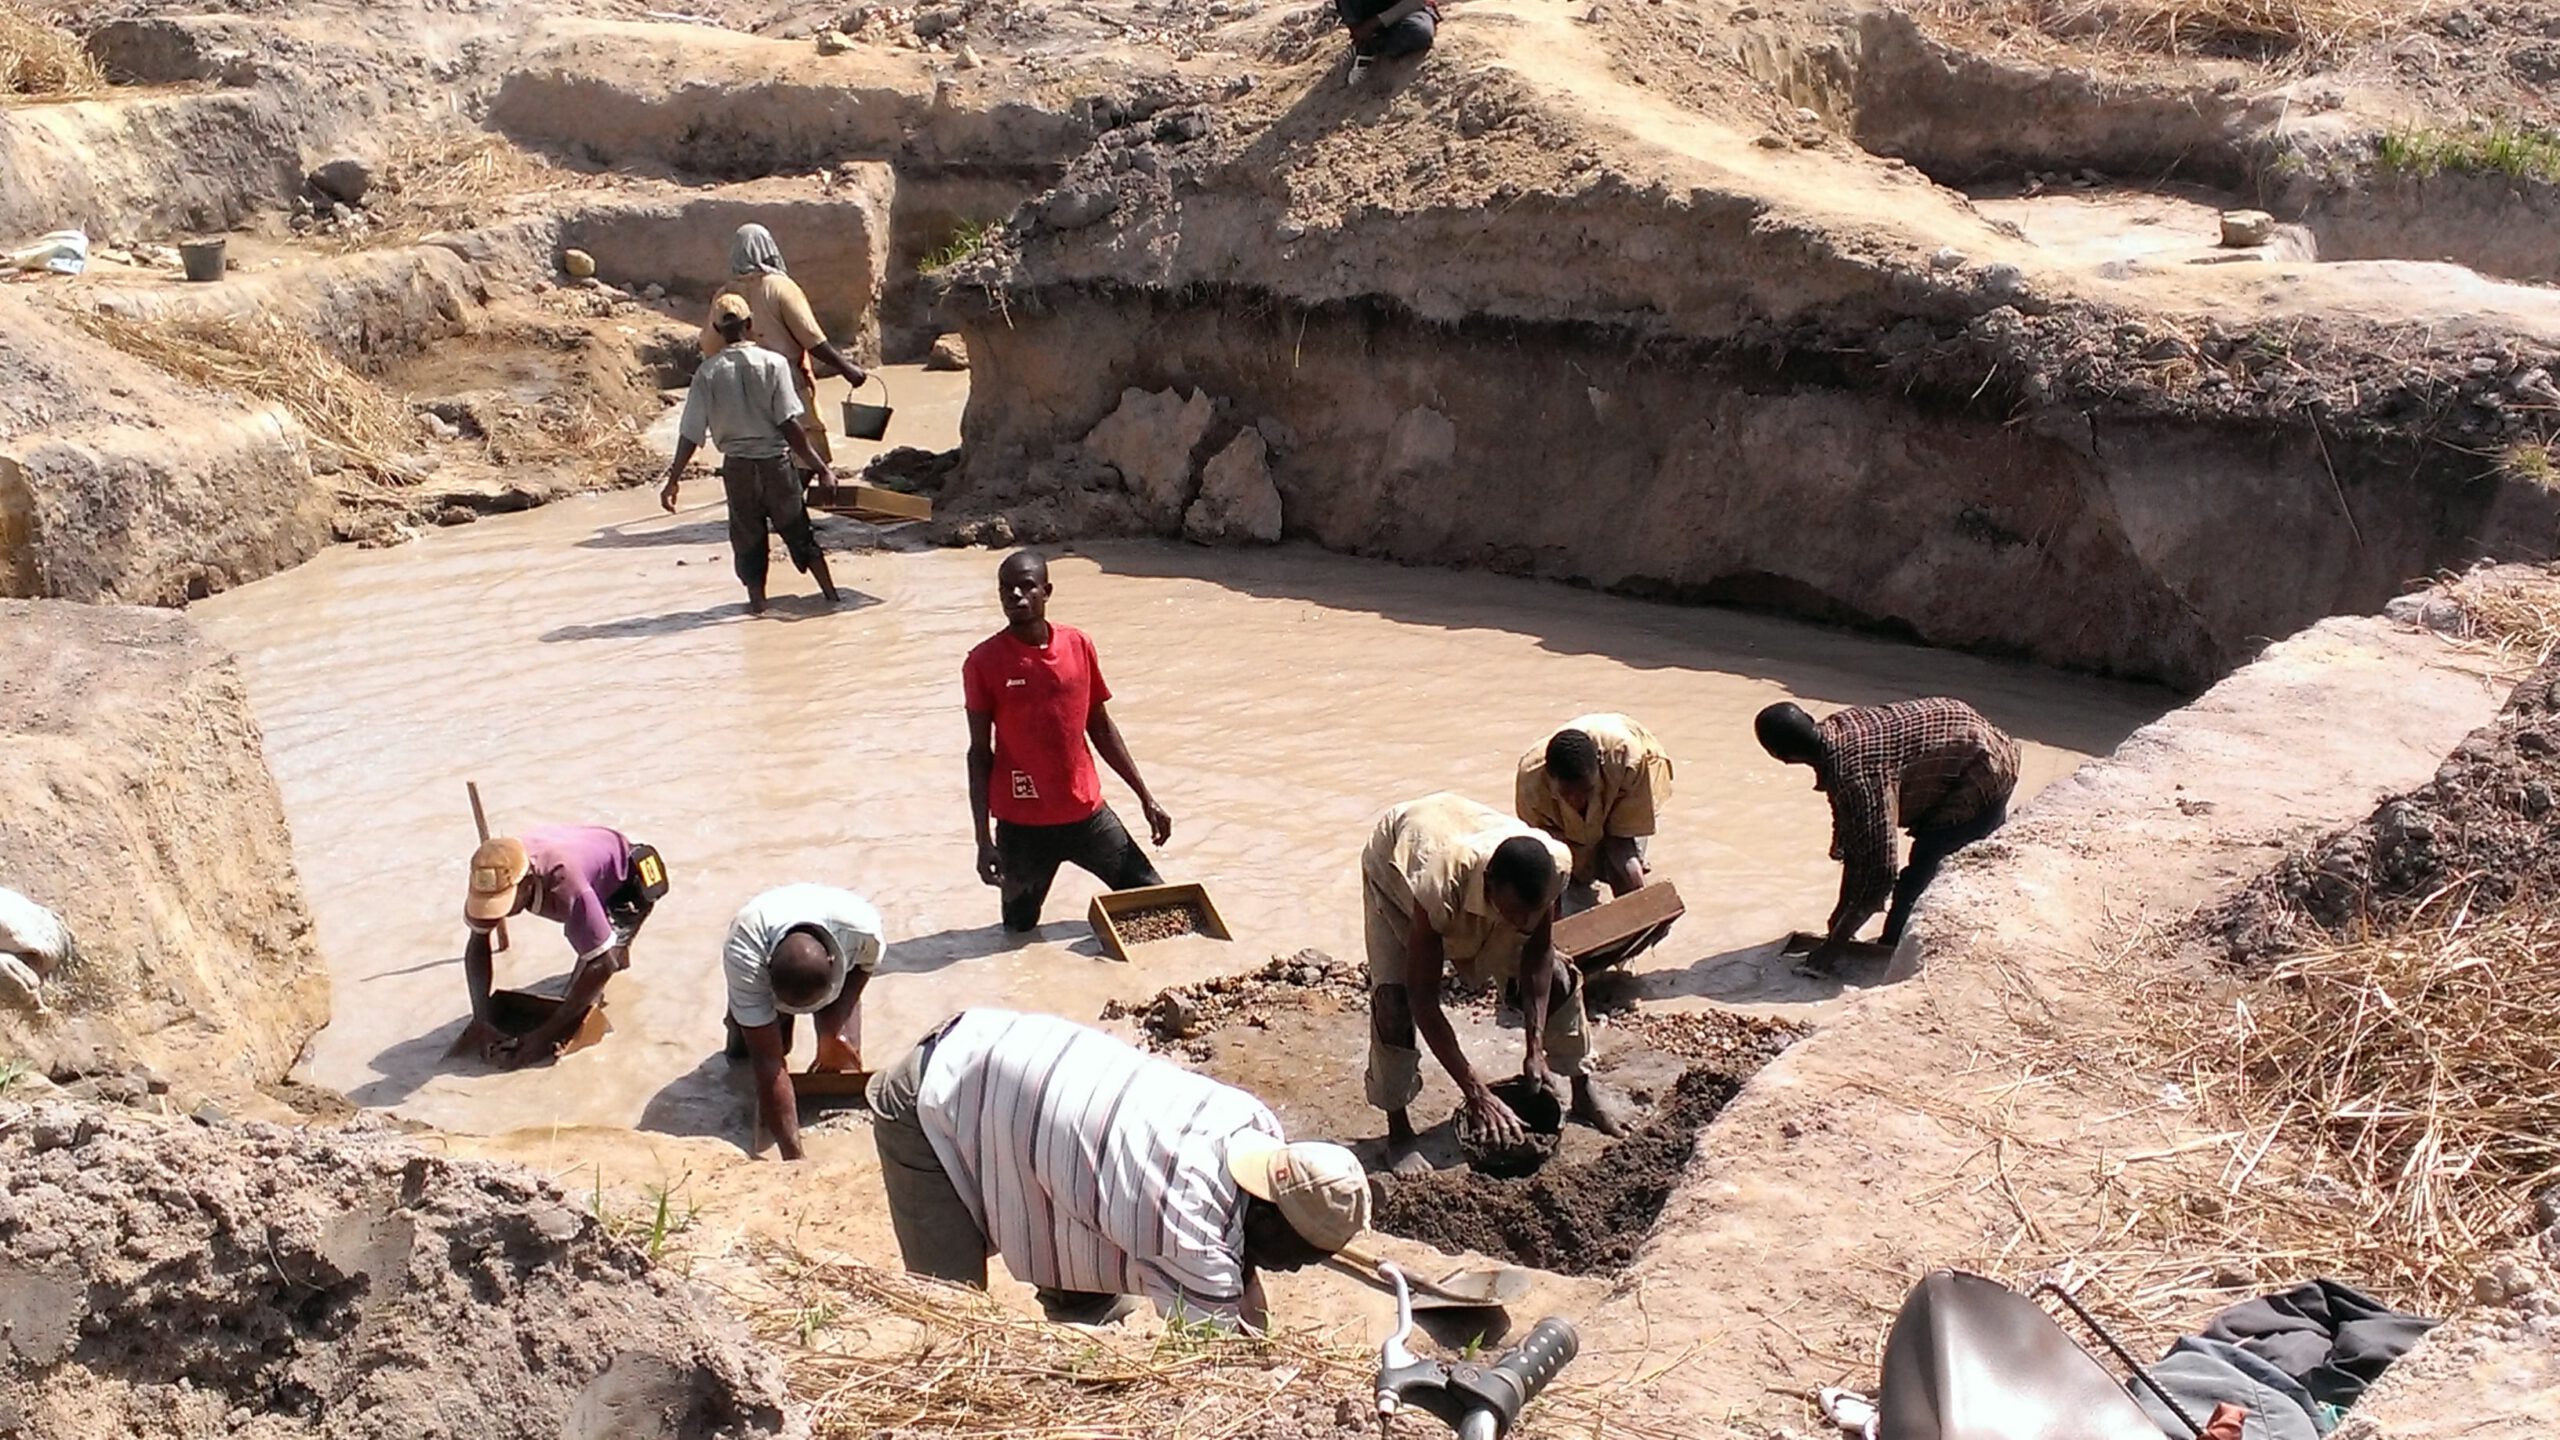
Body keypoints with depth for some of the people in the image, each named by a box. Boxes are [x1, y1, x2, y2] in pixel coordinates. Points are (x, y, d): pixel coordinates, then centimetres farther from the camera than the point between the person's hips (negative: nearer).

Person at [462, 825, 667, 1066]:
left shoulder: (566, 884, -47)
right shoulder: (495, 878, -30)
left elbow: (602, 964, -44)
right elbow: (477, 943, -18)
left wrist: (546, 1034, -41)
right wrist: (482, 1019, -29)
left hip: (627, 880, -6)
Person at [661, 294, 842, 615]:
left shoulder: (709, 372, -5)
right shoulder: (772, 363, -9)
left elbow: (690, 433, -6)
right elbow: (790, 425, -13)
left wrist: (674, 477, 0)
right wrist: (820, 467, -8)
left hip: (737, 465, 1)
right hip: (775, 461, 0)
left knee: (747, 535, 15)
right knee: (799, 531, 13)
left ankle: (757, 600, 17)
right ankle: (830, 592, 17)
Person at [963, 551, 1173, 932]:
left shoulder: (1078, 645, -1)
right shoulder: (984, 662, -10)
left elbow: (1101, 728, 9)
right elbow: (980, 753, -5)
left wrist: (1145, 796, 9)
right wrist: (984, 839, -9)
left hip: (1086, 812, 3)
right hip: (1021, 825, -3)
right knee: (1020, 931, 6)